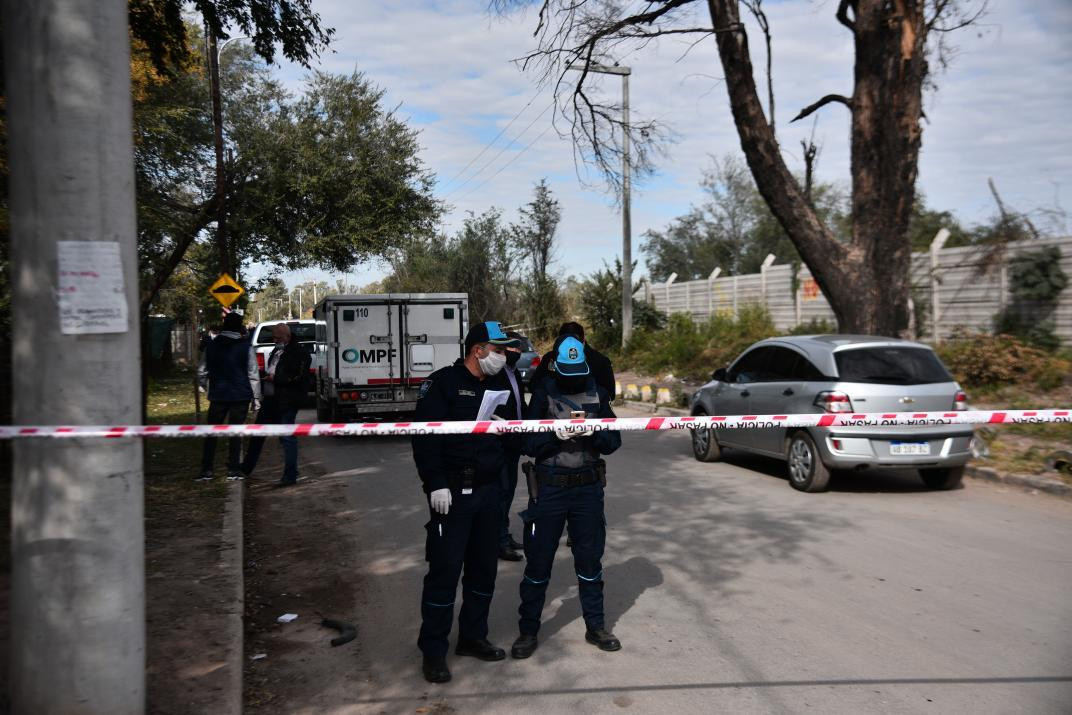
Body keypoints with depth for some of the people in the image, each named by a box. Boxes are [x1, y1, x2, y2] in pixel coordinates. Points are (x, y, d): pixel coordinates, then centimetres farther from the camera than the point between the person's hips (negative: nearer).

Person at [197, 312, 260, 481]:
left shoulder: (211, 345, 4)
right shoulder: (246, 347, -5)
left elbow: (201, 372, 10)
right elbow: (253, 375, -6)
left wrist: (209, 388, 25)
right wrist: (256, 397, 0)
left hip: (218, 396, 2)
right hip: (240, 396, -2)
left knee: (212, 433, 9)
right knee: (235, 432, 5)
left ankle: (206, 470, 6)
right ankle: (233, 470, 6)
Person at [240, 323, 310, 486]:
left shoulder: (299, 353, -12)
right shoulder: (276, 351, 16)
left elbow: (300, 377, -21)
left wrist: (275, 378, -19)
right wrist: (264, 374, 7)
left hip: (286, 402, -9)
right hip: (270, 399, 9)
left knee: (287, 437, -5)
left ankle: (290, 476, 3)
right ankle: (246, 468, 35)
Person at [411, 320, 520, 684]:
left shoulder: (499, 386, 11)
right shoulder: (443, 383, -9)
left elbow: (511, 433, 18)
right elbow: (424, 436, -14)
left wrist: (505, 484, 12)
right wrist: (436, 484, -19)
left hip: (489, 490, 7)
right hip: (452, 492, -7)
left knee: (484, 567, 13)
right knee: (445, 569, -2)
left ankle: (472, 636, 29)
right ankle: (433, 650, 11)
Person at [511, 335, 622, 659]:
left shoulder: (597, 393, 3)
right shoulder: (542, 393, -4)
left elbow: (613, 441, 3)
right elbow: (528, 444, -7)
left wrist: (594, 433, -18)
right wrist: (556, 435, -25)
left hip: (589, 488, 2)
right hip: (549, 489, -2)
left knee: (590, 560, 13)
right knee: (538, 562, 5)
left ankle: (595, 626, 29)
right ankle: (528, 630, 21)